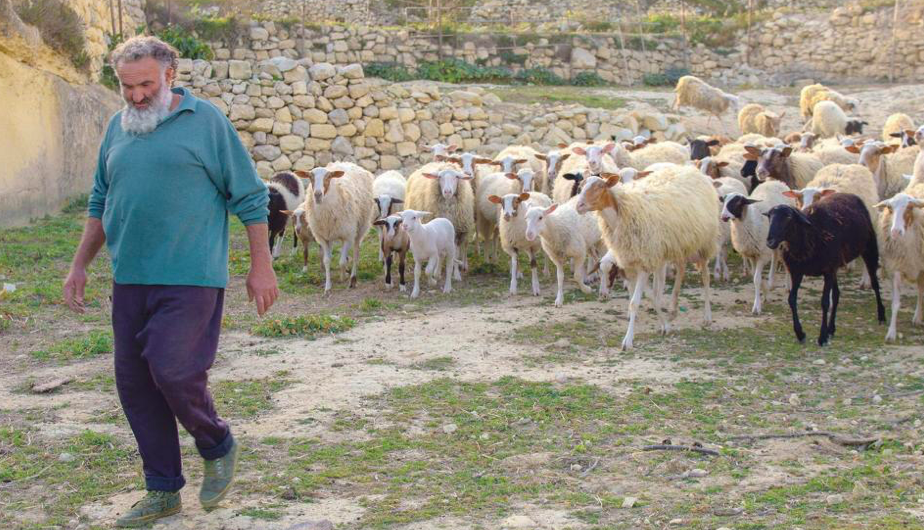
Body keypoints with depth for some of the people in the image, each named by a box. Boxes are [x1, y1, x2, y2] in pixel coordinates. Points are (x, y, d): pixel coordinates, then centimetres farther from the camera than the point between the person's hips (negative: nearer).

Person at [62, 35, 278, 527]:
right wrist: (79, 265, 17)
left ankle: (218, 447, 16)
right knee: (134, 383, 6)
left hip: (190, 278, -6)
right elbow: (100, 203, 21)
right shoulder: (118, 127, 12)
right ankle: (162, 491, 19)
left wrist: (261, 266, -5)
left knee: (173, 371, -14)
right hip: (130, 280, 6)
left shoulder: (205, 120, -4)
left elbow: (250, 196, -2)